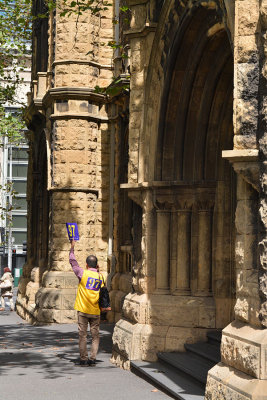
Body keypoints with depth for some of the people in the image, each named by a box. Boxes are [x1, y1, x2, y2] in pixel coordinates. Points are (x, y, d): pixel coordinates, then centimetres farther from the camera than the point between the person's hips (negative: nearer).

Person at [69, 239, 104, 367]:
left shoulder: (83, 273, -4)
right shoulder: (100, 277, 4)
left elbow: (73, 262, 9)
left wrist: (72, 248, 19)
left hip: (83, 310, -2)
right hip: (95, 311, 2)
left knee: (82, 335, 2)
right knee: (95, 336, 7)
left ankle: (83, 359, 2)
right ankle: (92, 359, 2)